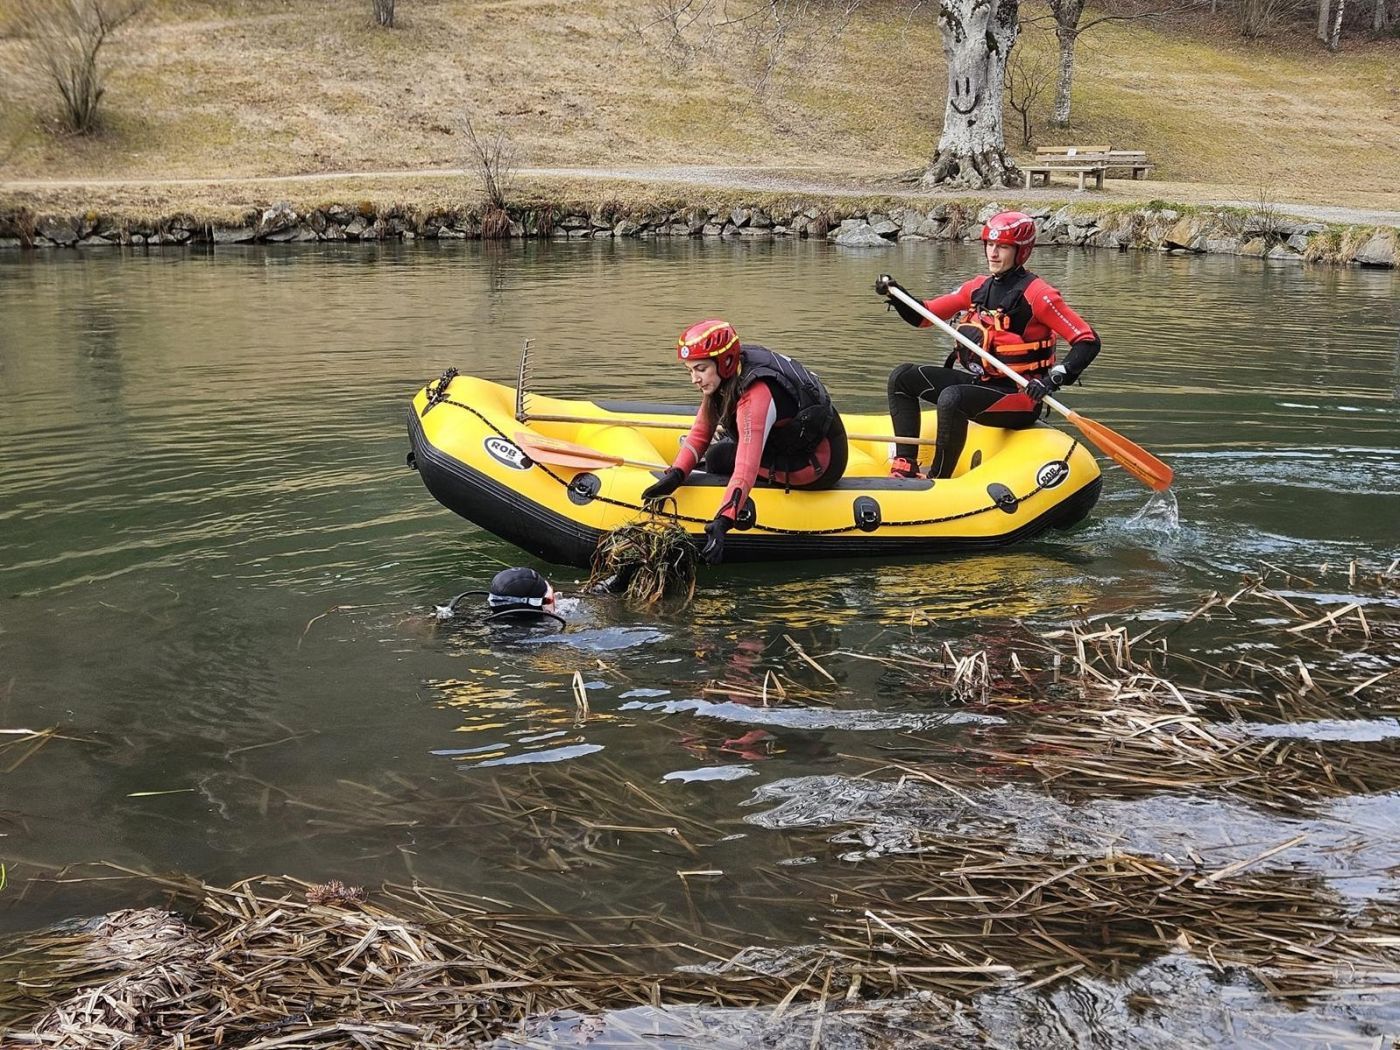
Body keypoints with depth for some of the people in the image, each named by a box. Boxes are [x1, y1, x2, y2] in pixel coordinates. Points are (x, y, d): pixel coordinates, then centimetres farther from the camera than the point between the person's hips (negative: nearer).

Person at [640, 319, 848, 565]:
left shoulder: (754, 397, -33)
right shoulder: (730, 372, -7)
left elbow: (746, 470, -41)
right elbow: (700, 433, -5)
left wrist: (721, 523, -49)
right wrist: (675, 475, -20)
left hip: (819, 465, -9)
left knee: (718, 458, -11)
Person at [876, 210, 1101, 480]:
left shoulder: (1036, 294, -13)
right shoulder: (979, 287, 8)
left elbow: (1088, 341, -17)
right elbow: (923, 316, 14)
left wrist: (1053, 379, -29)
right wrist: (896, 293, -3)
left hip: (1021, 397, -8)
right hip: (980, 384, 8)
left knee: (951, 398, -34)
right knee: (902, 378, 2)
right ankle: (905, 466, -4)